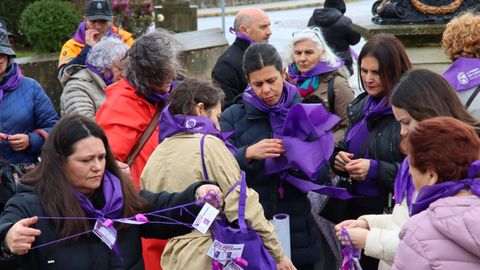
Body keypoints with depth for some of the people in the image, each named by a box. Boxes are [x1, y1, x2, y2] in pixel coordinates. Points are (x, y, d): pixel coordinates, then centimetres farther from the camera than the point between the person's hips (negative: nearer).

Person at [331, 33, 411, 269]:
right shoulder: (360, 105, 9)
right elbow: (345, 147, 21)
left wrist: (376, 169, -21)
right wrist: (338, 159, -1)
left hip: (393, 212, -7)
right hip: (355, 206, 7)